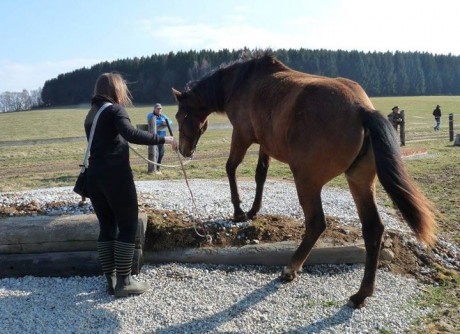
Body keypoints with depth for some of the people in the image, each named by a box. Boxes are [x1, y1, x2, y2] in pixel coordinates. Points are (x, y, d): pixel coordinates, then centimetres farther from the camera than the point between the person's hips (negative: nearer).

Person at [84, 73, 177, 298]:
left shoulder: (91, 114, 18)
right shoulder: (115, 109, -5)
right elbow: (131, 134, -23)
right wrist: (162, 139, -21)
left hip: (95, 176, 8)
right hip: (116, 175, -7)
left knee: (106, 228, 11)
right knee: (128, 227, 1)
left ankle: (110, 280, 16)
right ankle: (123, 282, 2)